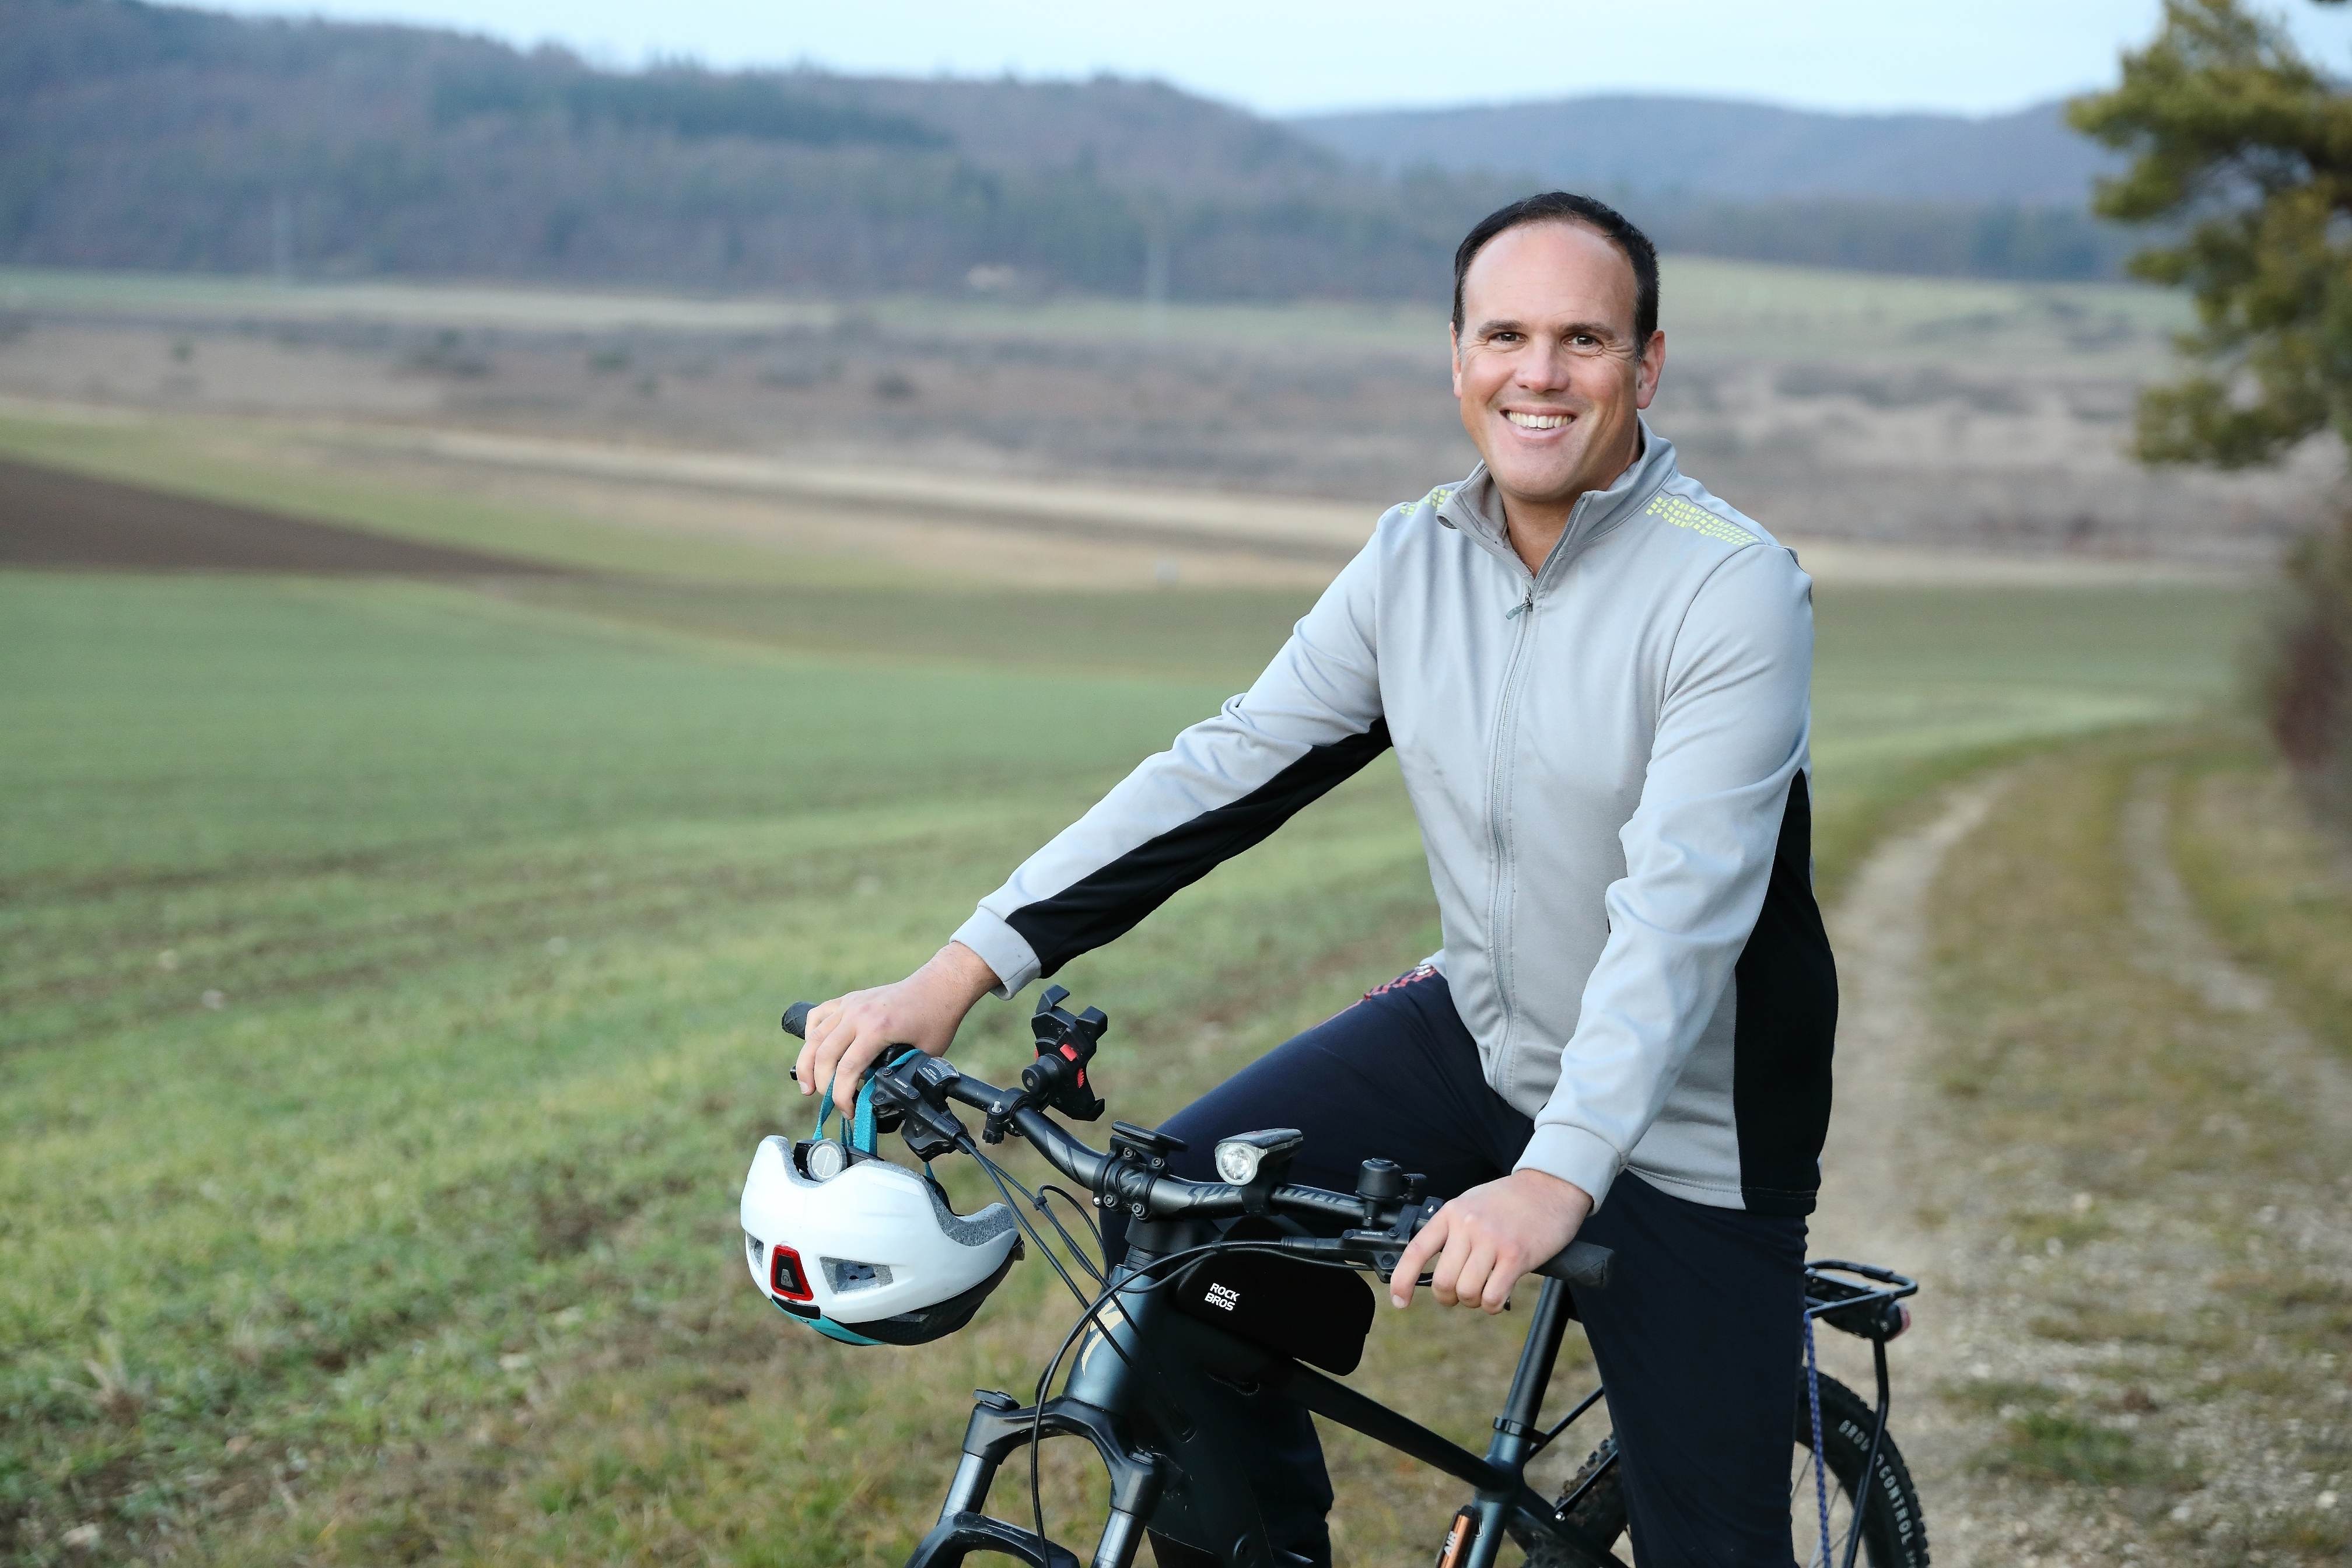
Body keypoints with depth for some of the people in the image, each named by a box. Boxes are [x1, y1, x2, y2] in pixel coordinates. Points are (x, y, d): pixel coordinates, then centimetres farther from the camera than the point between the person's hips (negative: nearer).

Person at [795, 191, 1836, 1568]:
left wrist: (1558, 1175, -45)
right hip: (1477, 1031, 5)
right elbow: (1224, 771, -4)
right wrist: (960, 973, -13)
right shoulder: (1415, 561, -3)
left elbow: (1683, 905, -32)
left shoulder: (1732, 587, -21)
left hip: (1678, 1122, -5)